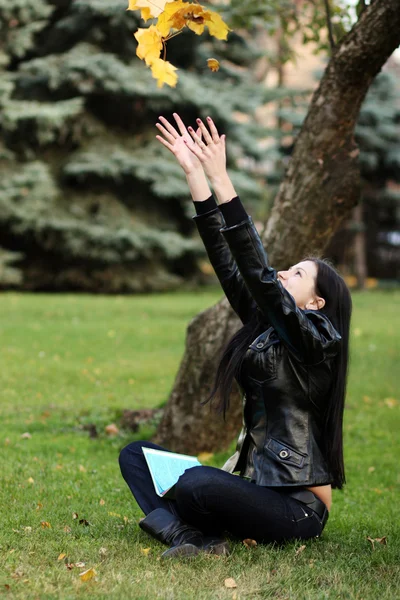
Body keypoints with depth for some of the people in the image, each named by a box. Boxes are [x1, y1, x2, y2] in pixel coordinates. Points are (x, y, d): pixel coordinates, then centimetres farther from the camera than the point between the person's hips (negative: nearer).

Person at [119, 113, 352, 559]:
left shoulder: (313, 340, -12)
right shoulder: (263, 328, 11)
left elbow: (257, 270, -22)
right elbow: (226, 263, 5)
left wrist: (220, 178, -25)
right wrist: (194, 174, 0)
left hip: (296, 508, -9)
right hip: (255, 484, 9)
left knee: (196, 483, -36)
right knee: (135, 454, 4)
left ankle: (184, 530, -3)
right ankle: (191, 540, -18)